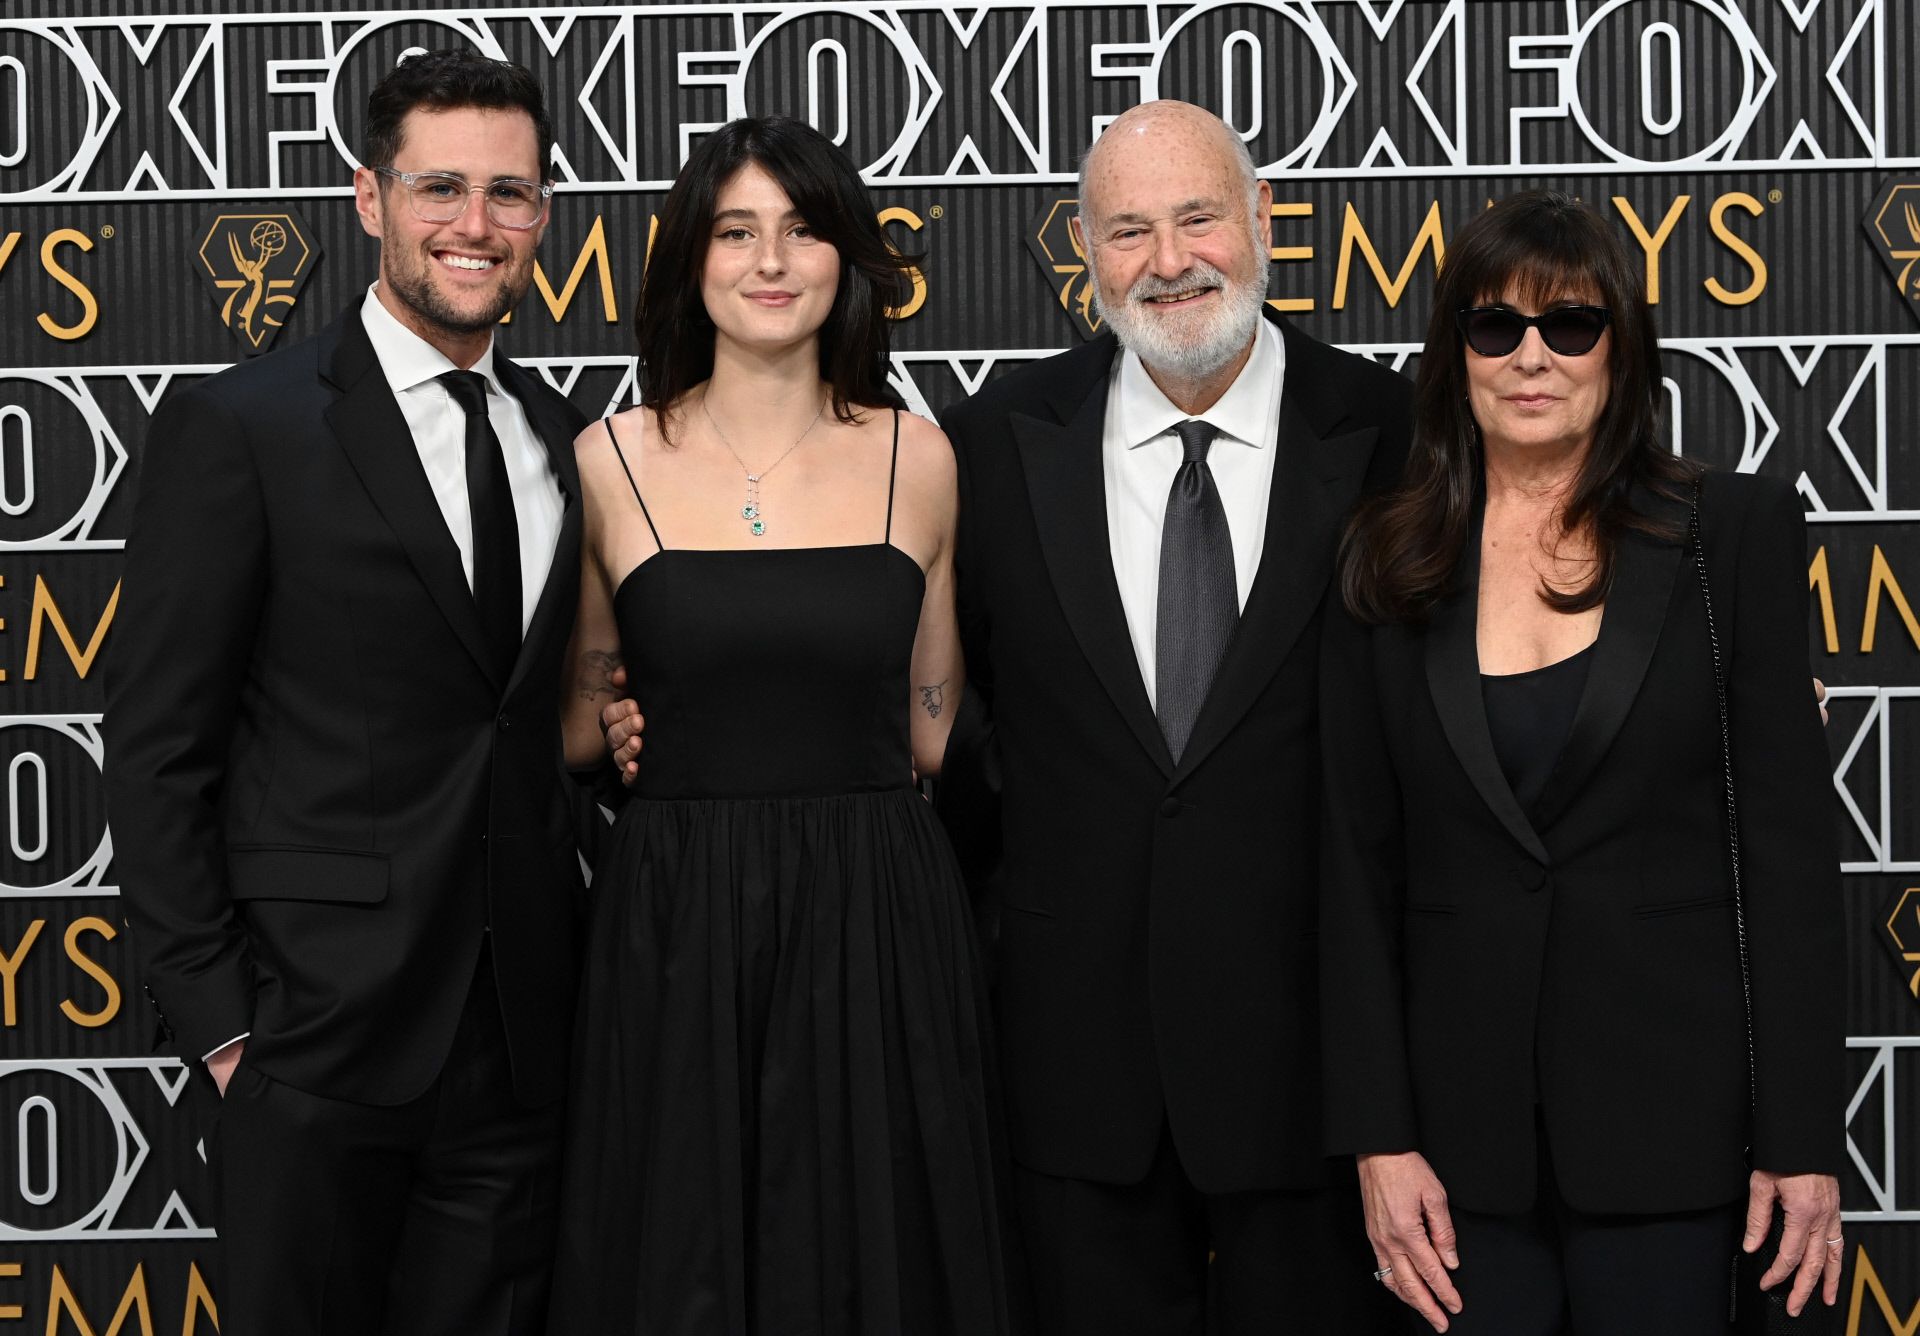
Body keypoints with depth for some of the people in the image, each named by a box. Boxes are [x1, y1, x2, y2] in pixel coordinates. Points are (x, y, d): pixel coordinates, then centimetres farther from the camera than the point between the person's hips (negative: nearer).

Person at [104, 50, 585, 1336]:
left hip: (521, 1036, 5)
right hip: (323, 1032, -4)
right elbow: (158, 749, -7)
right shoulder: (239, 426, -6)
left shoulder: (565, 438, 10)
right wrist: (218, 1021, -10)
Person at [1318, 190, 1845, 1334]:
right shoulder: (1390, 563, 5)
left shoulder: (1736, 532, 0)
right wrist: (1378, 1139, -2)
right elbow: (1359, 865, 4)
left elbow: (1791, 836, -2)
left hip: (1666, 1111, -1)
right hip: (1462, 1124, 2)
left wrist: (1803, 1139, -7)